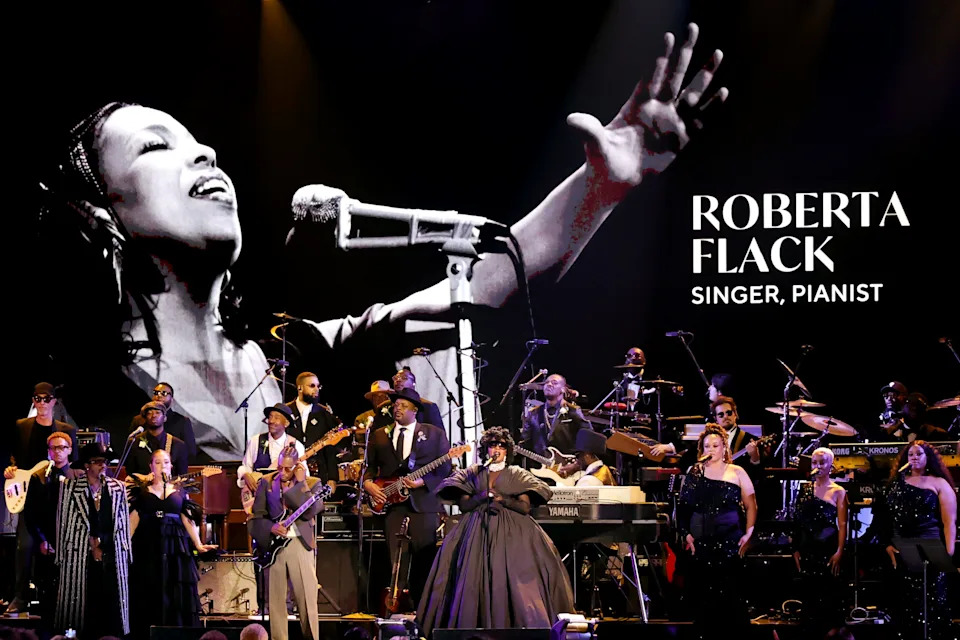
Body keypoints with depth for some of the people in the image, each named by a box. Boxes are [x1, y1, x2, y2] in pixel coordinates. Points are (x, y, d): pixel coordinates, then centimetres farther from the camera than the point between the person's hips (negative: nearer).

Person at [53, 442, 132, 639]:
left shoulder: (117, 488, 12)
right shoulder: (70, 487, 4)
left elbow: (124, 521, 13)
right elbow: (64, 522, 3)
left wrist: (122, 551, 9)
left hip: (113, 555, 2)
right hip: (81, 555, -2)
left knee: (112, 607, -1)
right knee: (84, 605, -3)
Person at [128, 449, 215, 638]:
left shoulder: (180, 491, 10)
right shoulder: (142, 491, 7)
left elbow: (188, 520, 7)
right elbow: (133, 519, 2)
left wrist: (198, 544, -4)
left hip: (175, 548, 1)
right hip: (149, 547, -1)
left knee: (176, 595, -1)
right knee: (150, 595, -1)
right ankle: (148, 633, 2)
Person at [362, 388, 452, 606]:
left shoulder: (435, 434, 8)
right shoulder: (379, 436, 16)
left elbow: (444, 469, 3)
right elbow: (370, 467, 18)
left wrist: (423, 482, -13)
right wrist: (368, 483, -3)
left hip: (423, 504, -2)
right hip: (392, 505, 2)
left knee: (424, 563, -4)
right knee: (396, 563, -2)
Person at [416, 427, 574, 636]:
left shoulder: (517, 474, 10)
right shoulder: (473, 473, 14)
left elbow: (526, 507, 0)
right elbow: (463, 505, 5)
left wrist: (502, 499, -7)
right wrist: (483, 496, -8)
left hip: (510, 533, -2)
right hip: (478, 532, 2)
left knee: (511, 578, -13)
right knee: (475, 578, -9)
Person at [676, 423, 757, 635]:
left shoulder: (737, 473, 6)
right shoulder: (694, 473, 10)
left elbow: (751, 506, 5)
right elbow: (682, 506, 8)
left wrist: (748, 534, -6)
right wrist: (686, 533, -3)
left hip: (730, 542, -2)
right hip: (700, 543, 2)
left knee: (730, 593, -6)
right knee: (704, 592, 2)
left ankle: (733, 632, -2)